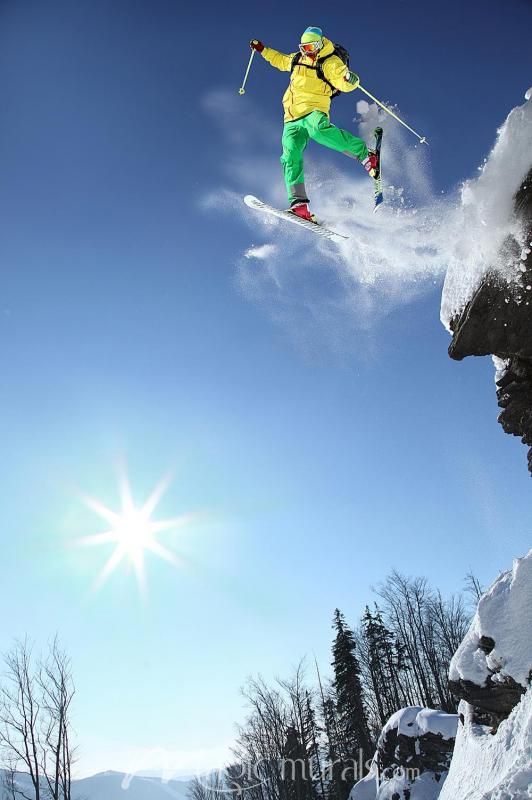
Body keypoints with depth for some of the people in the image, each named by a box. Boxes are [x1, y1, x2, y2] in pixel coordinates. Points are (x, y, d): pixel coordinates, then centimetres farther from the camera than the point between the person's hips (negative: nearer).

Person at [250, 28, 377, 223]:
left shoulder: (330, 62, 0)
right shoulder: (297, 59, 20)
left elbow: (345, 84, -14)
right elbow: (281, 61, 41)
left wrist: (350, 80, -35)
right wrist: (263, 50, 38)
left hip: (314, 113, -6)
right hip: (292, 120, 6)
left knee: (317, 128, -39)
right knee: (291, 157, -16)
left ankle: (364, 154, -28)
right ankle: (299, 204, -22)